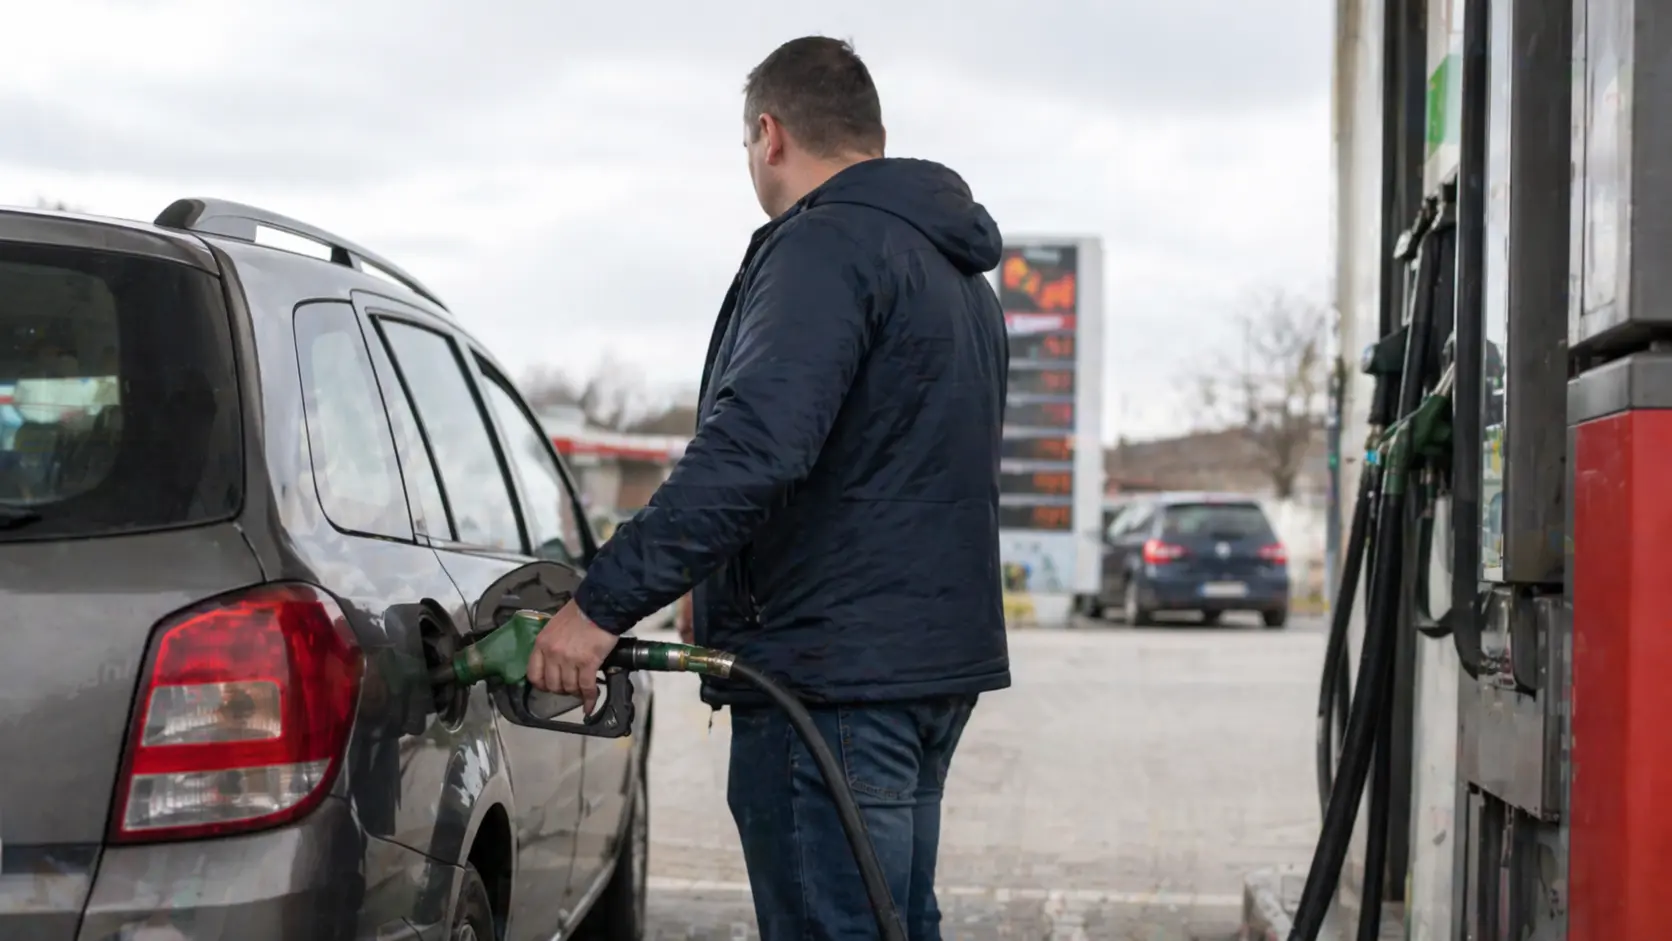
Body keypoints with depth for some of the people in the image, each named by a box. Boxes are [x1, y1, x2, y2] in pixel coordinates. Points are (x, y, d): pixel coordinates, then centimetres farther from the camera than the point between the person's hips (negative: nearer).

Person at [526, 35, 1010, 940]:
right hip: (935, 659, 10)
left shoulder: (828, 246, -12)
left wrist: (603, 602, -25)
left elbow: (749, 448, -25)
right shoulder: (959, 272, 21)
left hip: (830, 673, -10)